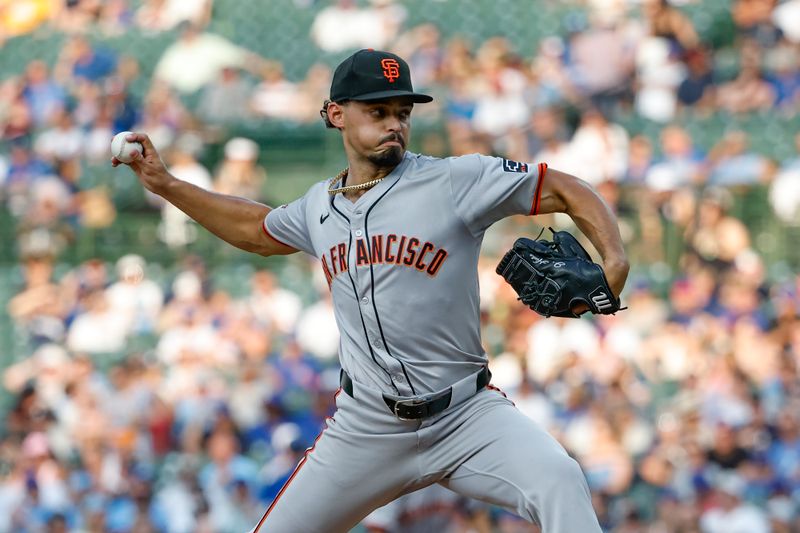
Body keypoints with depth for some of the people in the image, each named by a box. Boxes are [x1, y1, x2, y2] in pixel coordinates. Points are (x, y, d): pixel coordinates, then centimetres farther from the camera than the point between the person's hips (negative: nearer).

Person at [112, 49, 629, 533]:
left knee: (559, 480, -31)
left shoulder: (456, 180, -8)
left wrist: (614, 259, -23)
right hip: (366, 427, 4)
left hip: (465, 415, -4)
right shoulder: (321, 205, 9)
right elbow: (256, 229, 30)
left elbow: (567, 190, -6)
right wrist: (165, 184, 25)